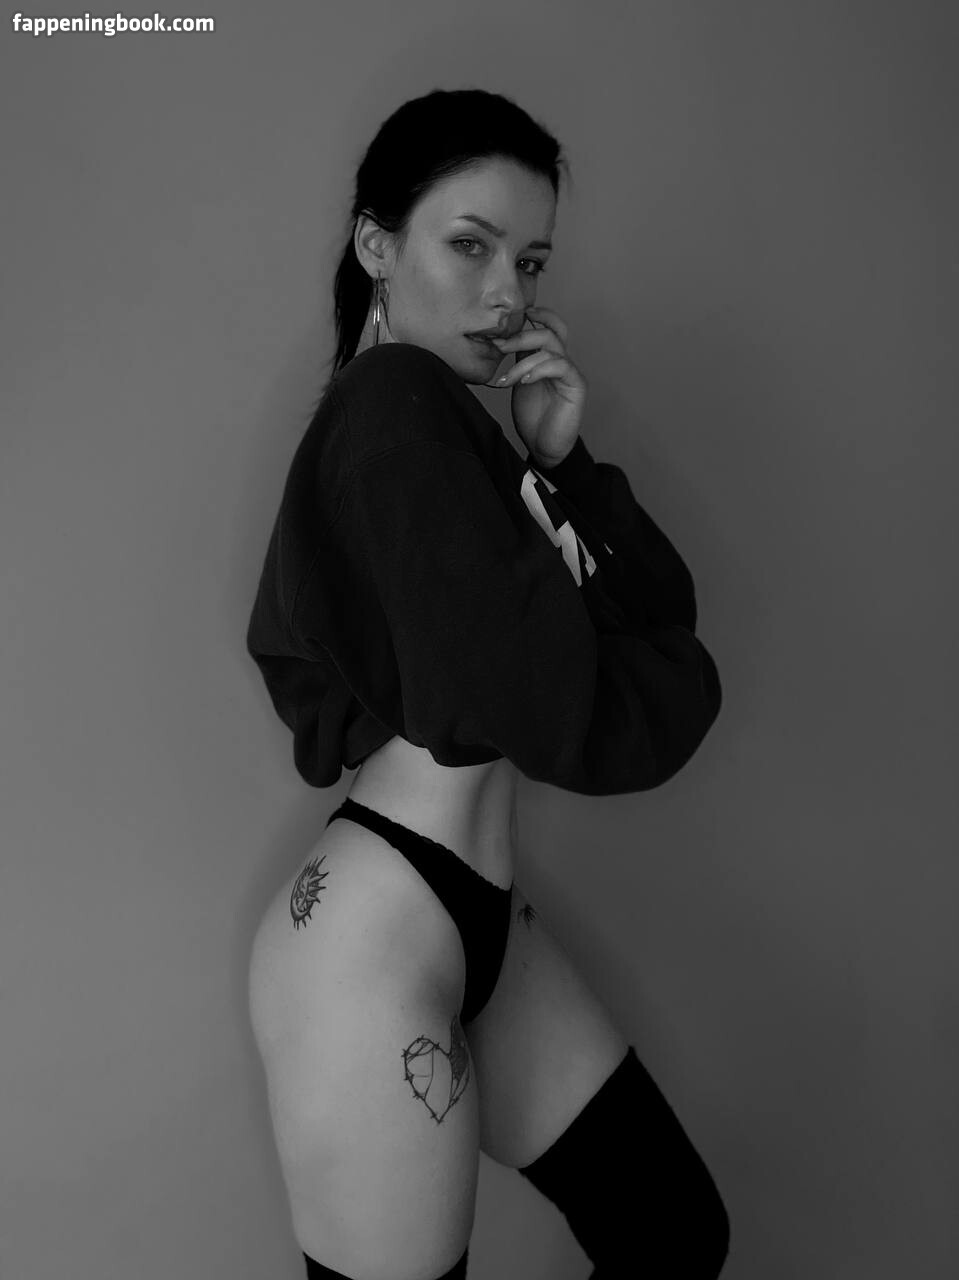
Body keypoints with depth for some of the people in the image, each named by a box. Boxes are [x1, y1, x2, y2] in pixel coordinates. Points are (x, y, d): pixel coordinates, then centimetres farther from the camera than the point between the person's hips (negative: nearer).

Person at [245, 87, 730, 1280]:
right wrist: (671, 672, -2)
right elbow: (568, 715, -23)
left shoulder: (444, 416, 12)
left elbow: (659, 608, 8)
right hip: (372, 944, -9)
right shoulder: (394, 403, -16)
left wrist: (562, 461, -6)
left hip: (483, 921, 9)